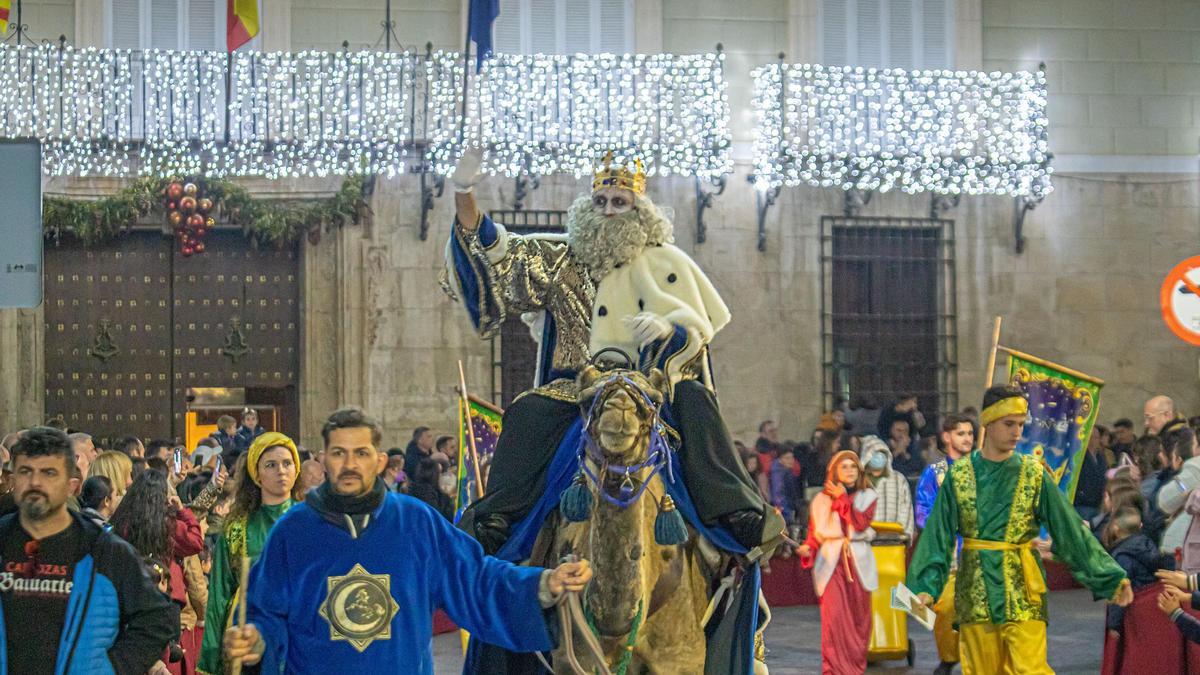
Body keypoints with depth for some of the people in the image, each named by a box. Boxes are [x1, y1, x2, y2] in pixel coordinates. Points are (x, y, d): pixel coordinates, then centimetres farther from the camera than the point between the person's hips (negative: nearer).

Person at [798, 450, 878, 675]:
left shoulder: (868, 496, 9)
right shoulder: (821, 499, 9)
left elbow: (861, 522, -8)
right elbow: (814, 533, 8)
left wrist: (843, 499, -6)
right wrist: (807, 549, -11)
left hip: (858, 562, 2)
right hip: (831, 562, -1)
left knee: (859, 618, 5)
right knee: (834, 616, -14)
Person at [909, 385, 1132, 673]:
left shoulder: (1034, 475, 0)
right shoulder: (959, 474, 2)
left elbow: (1070, 530, 0)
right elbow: (938, 535, 0)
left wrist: (1112, 578, -5)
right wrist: (925, 587, -11)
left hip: (1022, 591, -1)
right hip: (976, 591, 1)